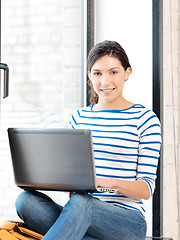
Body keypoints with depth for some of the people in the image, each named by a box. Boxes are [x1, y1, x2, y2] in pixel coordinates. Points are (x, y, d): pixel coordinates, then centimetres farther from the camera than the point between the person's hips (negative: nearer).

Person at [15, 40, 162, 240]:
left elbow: (147, 189, -1)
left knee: (80, 202, -38)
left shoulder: (144, 119, 2)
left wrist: (112, 182, -22)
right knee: (26, 199, -26)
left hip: (128, 220, -4)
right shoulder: (78, 118, 16)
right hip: (83, 219, 4)